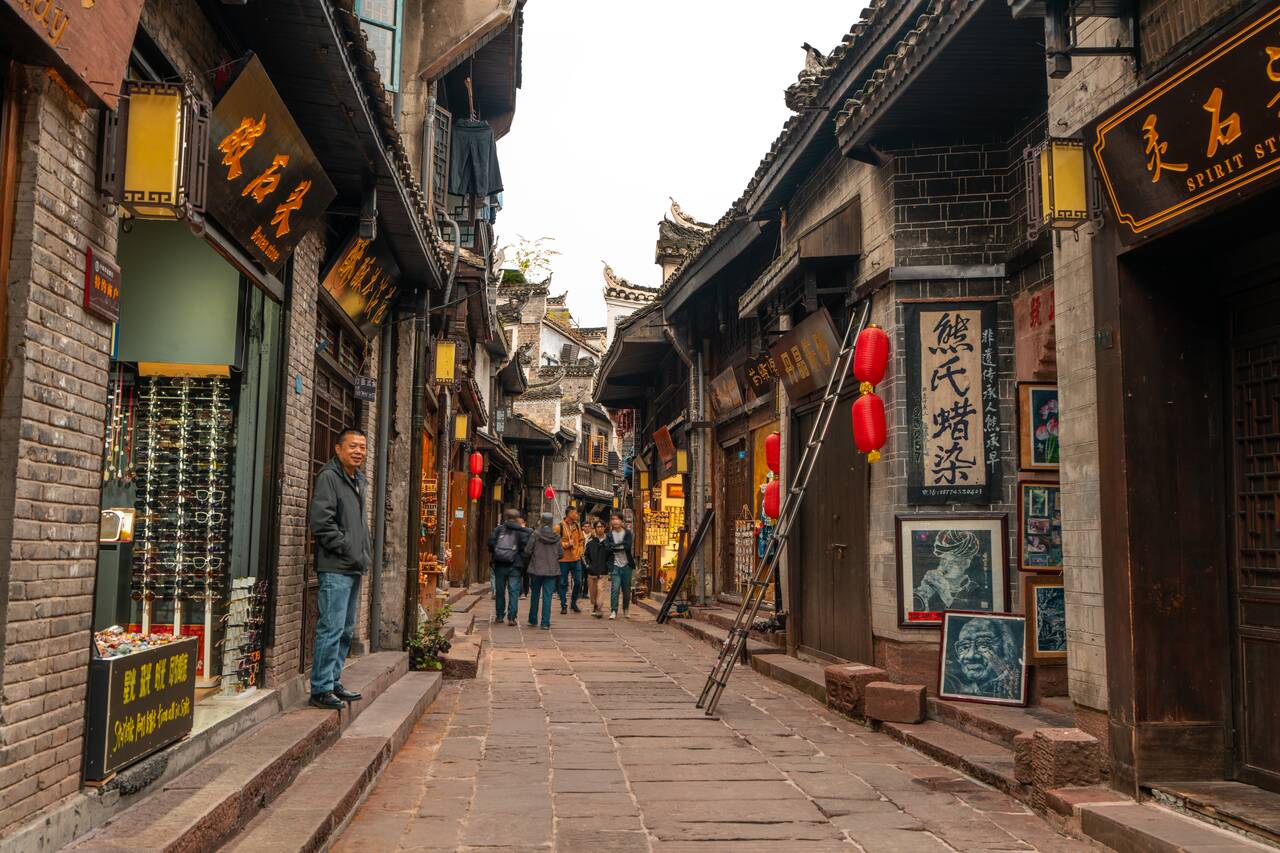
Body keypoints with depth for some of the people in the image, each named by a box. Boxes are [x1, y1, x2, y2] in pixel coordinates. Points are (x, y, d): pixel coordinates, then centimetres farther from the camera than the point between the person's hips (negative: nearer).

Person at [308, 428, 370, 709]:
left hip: (354, 569, 9)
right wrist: (349, 551, -16)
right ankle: (321, 689, -1)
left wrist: (365, 553, 13)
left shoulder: (359, 480, 18)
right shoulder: (329, 477, -10)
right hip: (335, 569, -9)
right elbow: (322, 522, -18)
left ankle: (334, 682, 24)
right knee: (331, 629, -8)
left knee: (346, 630, 14)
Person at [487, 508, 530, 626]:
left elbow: (491, 543, -2)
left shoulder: (498, 529, 3)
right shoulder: (522, 531, -3)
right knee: (514, 591, 1)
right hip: (515, 566, -2)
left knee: (500, 590, 12)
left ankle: (499, 616, 18)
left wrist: (492, 558, 10)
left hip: (500, 565, 2)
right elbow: (525, 548, -12)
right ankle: (511, 617, -4)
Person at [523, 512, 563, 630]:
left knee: (535, 594, 15)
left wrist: (526, 563, 11)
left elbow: (527, 551, -9)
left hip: (536, 568, -1)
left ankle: (533, 620, 26)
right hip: (552, 570, 1)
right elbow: (561, 553, 1)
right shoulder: (556, 536, -2)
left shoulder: (536, 534, -8)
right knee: (547, 596, 2)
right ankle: (545, 623, -2)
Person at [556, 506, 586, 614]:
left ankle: (574, 603, 20)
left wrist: (579, 551, 4)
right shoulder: (559, 527, -7)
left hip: (576, 559, 4)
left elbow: (581, 540, 17)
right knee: (563, 583, 2)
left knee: (578, 582, 3)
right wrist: (566, 544, -17)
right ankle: (564, 606, 11)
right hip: (563, 559, -4)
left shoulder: (577, 526, 10)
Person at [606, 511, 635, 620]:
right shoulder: (609, 535, 3)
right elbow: (609, 549, -9)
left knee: (626, 589, 9)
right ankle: (613, 611, -8)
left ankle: (626, 610, 26)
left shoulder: (627, 533, 2)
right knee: (614, 589, -11)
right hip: (615, 565, -1)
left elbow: (628, 547, -13)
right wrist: (621, 546, -14)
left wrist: (615, 546, -14)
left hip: (626, 565, 1)